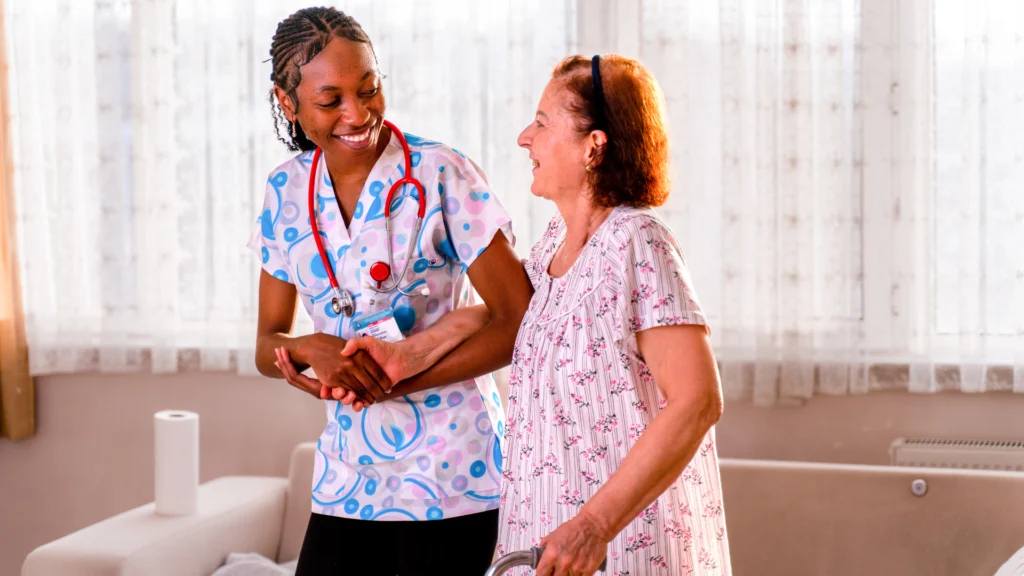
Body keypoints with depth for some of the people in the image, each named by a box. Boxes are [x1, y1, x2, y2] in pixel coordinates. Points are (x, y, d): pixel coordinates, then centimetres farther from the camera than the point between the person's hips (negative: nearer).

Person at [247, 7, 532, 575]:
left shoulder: (442, 176, -12)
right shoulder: (287, 191, 3)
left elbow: (519, 322, -13)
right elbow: (268, 346, 8)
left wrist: (391, 380, -18)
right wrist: (312, 349, -16)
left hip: (447, 470, -4)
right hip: (349, 476, 4)